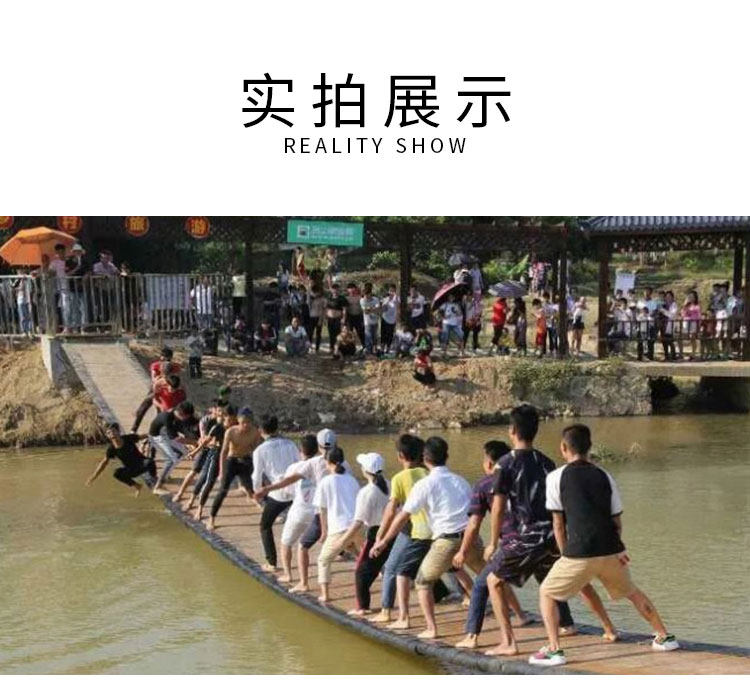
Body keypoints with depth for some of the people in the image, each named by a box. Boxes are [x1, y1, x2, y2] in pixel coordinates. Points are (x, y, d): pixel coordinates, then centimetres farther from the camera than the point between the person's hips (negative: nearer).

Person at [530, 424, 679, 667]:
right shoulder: (604, 476, 14)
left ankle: (554, 649, 1)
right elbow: (617, 520, 12)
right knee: (631, 591, 29)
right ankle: (664, 637, 34)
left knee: (547, 593, 13)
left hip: (580, 553, -4)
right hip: (611, 551, 5)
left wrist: (565, 555, 11)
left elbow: (558, 523, 3)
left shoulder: (556, 477, 2)